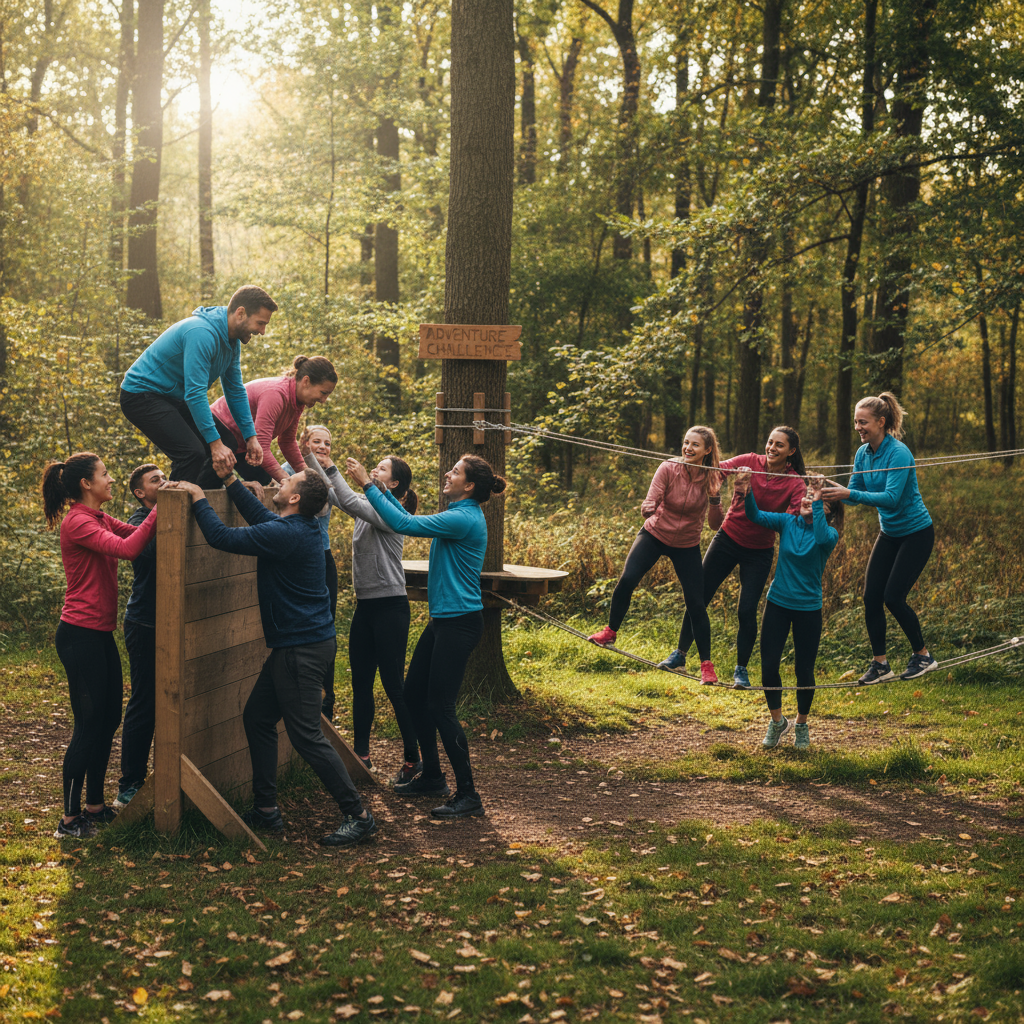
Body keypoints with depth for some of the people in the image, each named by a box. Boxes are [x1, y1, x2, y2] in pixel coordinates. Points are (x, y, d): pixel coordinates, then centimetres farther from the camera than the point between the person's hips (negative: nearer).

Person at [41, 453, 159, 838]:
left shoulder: (101, 519, 14)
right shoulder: (78, 522, -16)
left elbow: (138, 535, 5)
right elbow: (127, 548, -27)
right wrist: (159, 511, -24)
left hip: (100, 634, 10)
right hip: (80, 635, -10)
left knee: (108, 720, 13)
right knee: (89, 724, -6)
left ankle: (94, 805, 23)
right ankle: (70, 819, 1)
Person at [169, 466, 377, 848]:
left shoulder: (285, 534, -22)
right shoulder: (300, 527, 8)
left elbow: (221, 537, -20)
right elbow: (259, 515, 27)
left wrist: (198, 497, -8)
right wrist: (231, 480, 23)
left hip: (303, 648, -10)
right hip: (295, 643, 10)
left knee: (307, 736, -6)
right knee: (257, 718, 15)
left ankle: (358, 815, -1)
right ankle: (266, 810, 21)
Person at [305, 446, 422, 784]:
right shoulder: (368, 505, 10)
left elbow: (350, 502, -27)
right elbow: (334, 495, 9)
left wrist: (330, 467, -26)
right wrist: (312, 458, -2)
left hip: (390, 606, -8)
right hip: (365, 604, 8)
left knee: (393, 685, -5)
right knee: (361, 683, 11)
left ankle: (413, 759, 4)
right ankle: (361, 754, 19)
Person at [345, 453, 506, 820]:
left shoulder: (465, 520, -19)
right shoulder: (458, 515, 13)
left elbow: (404, 524, -22)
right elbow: (412, 520, 21)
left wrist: (368, 485, -16)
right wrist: (379, 488, 15)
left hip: (460, 623, -10)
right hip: (443, 620, 10)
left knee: (440, 707, -9)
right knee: (414, 694, 15)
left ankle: (468, 795, -2)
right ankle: (432, 777, 28)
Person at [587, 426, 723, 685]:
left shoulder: (713, 478, -14)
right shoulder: (669, 469, -18)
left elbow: (715, 525, -13)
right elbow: (650, 503, -24)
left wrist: (714, 498, -30)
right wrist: (648, 509, -47)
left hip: (686, 546, 1)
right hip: (655, 534, -1)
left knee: (696, 604, -4)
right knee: (627, 579, -20)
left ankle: (706, 664, 8)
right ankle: (610, 632, 3)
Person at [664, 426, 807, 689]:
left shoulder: (795, 485, -11)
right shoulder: (750, 463, -9)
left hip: (759, 551, -1)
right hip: (728, 539, 1)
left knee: (747, 611, -4)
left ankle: (741, 669, 16)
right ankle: (680, 654, 21)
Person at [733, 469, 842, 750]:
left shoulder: (830, 534, -8)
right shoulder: (788, 522, -1)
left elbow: (821, 537, -33)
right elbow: (756, 516, -16)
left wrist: (818, 500, -37)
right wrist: (746, 494, -35)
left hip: (808, 609, -2)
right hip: (778, 603, 2)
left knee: (804, 671, 5)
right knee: (768, 666, 0)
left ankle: (802, 725, 29)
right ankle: (777, 721, 23)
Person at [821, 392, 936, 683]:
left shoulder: (898, 453, -24)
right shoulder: (863, 454, 0)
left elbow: (892, 497, -31)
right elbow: (855, 492, 1)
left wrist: (850, 494, -38)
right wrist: (833, 490, -19)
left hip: (916, 534, -7)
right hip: (889, 533, 7)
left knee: (893, 597, -10)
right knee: (871, 597, -1)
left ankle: (923, 656, 10)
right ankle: (880, 663, 9)